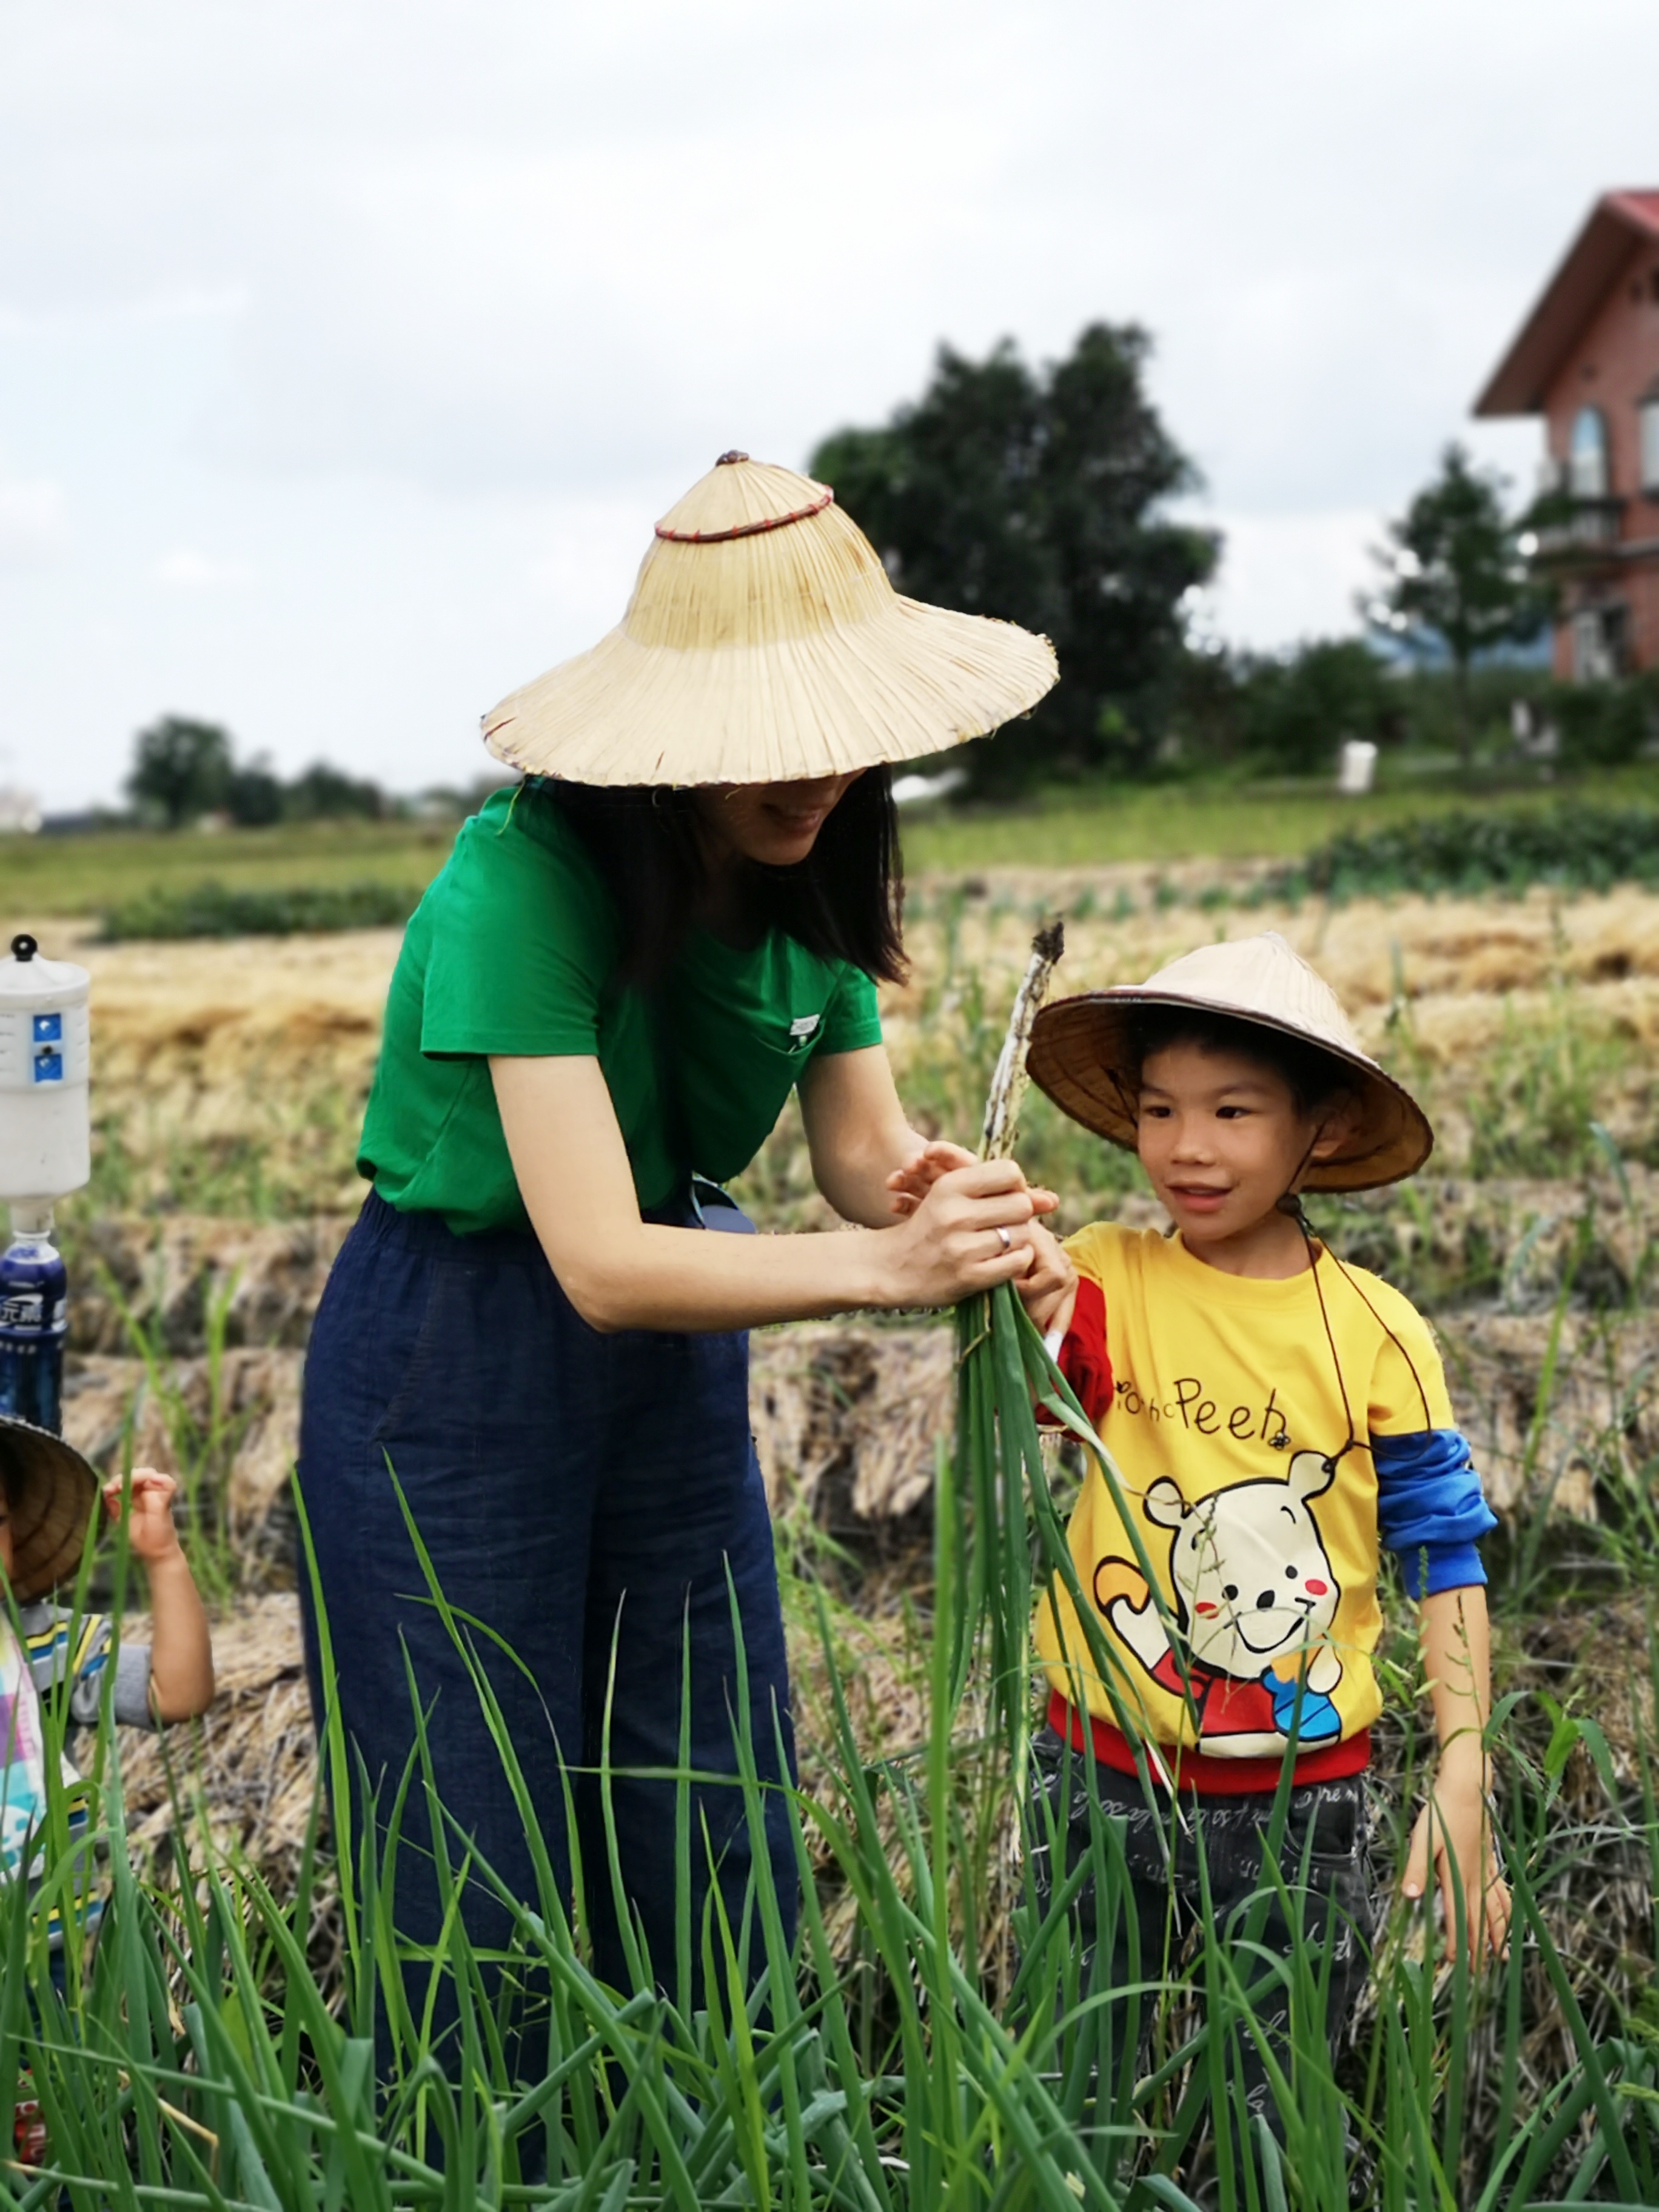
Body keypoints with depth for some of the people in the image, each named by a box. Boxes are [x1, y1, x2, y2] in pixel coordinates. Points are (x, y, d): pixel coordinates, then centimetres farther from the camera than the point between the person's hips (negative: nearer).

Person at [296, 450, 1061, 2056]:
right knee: (488, 1887, 2)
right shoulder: (524, 882, -27)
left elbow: (860, 1145, 0)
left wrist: (940, 1192, -23)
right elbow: (601, 1263, -31)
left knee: (719, 1865, 11)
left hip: (675, 1345, 6)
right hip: (453, 1366, -6)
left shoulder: (806, 867, -5)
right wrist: (888, 1268, -40)